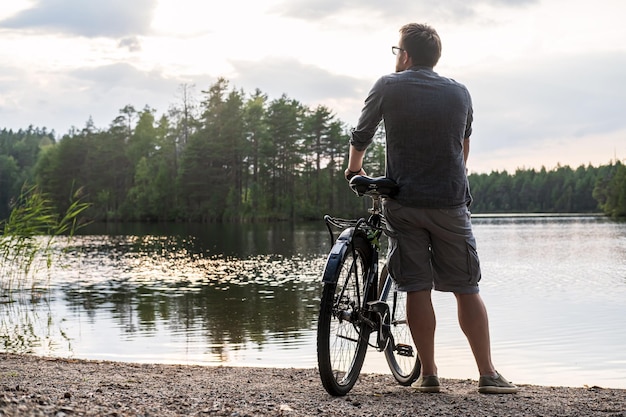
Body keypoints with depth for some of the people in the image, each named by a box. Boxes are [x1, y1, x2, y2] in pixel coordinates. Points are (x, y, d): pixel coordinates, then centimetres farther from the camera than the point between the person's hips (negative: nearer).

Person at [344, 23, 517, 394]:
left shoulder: (388, 87, 1)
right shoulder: (460, 93, 9)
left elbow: (360, 137, 9)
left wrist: (354, 169, 30)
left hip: (403, 203, -1)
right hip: (451, 203, 1)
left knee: (417, 289, 4)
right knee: (467, 290, 6)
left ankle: (428, 374, 7)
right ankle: (488, 374, 5)